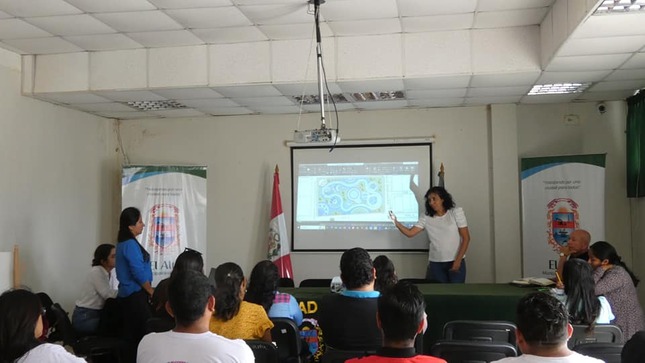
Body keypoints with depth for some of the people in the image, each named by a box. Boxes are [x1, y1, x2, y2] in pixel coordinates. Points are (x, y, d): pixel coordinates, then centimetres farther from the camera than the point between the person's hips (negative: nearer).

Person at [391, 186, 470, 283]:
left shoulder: (456, 212, -2)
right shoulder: (426, 218, 5)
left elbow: (466, 238, -4)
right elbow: (410, 233, -3)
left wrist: (458, 261, -11)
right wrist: (396, 222, -20)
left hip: (455, 262, -2)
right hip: (435, 263, 2)